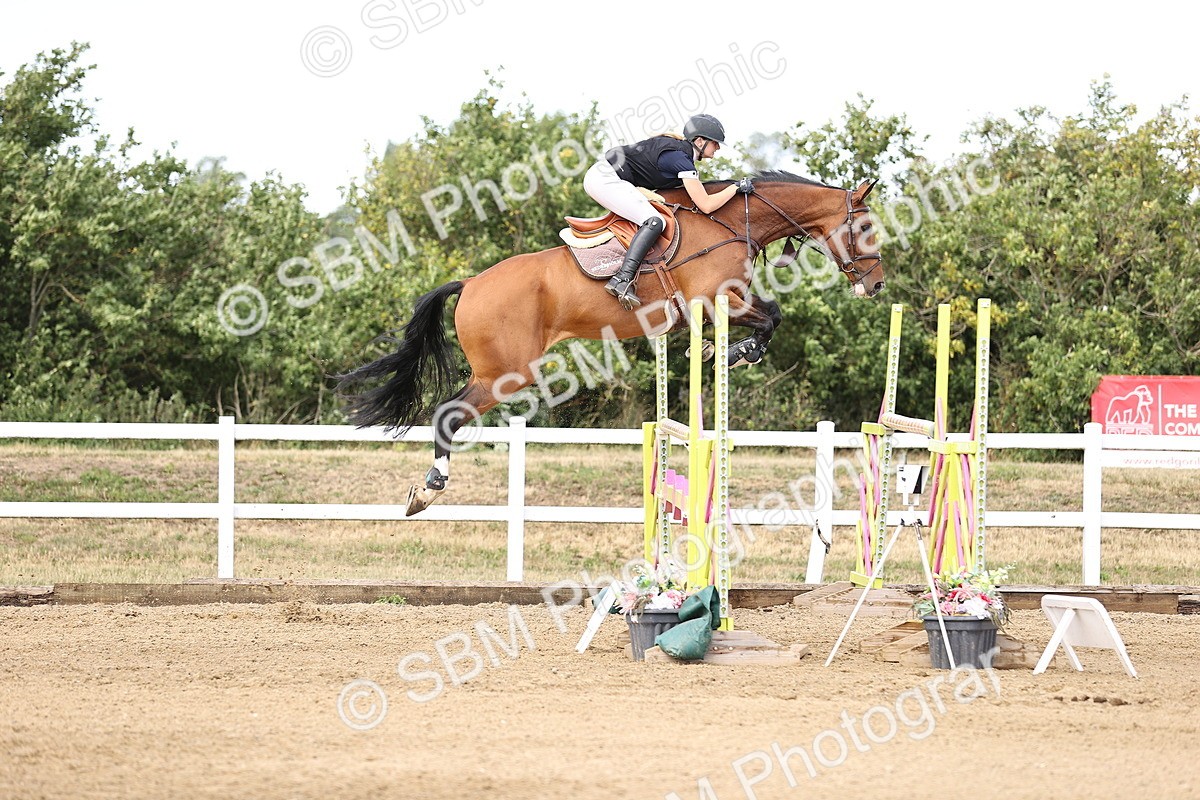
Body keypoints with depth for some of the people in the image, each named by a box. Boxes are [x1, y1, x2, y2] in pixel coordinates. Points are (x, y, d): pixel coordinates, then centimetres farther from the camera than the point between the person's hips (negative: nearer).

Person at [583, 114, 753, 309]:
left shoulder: (679, 147, 12)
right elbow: (706, 205, -18)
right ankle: (623, 280, -33)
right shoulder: (680, 158, -17)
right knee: (655, 222, -22)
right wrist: (737, 187, -8)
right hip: (606, 180, -11)